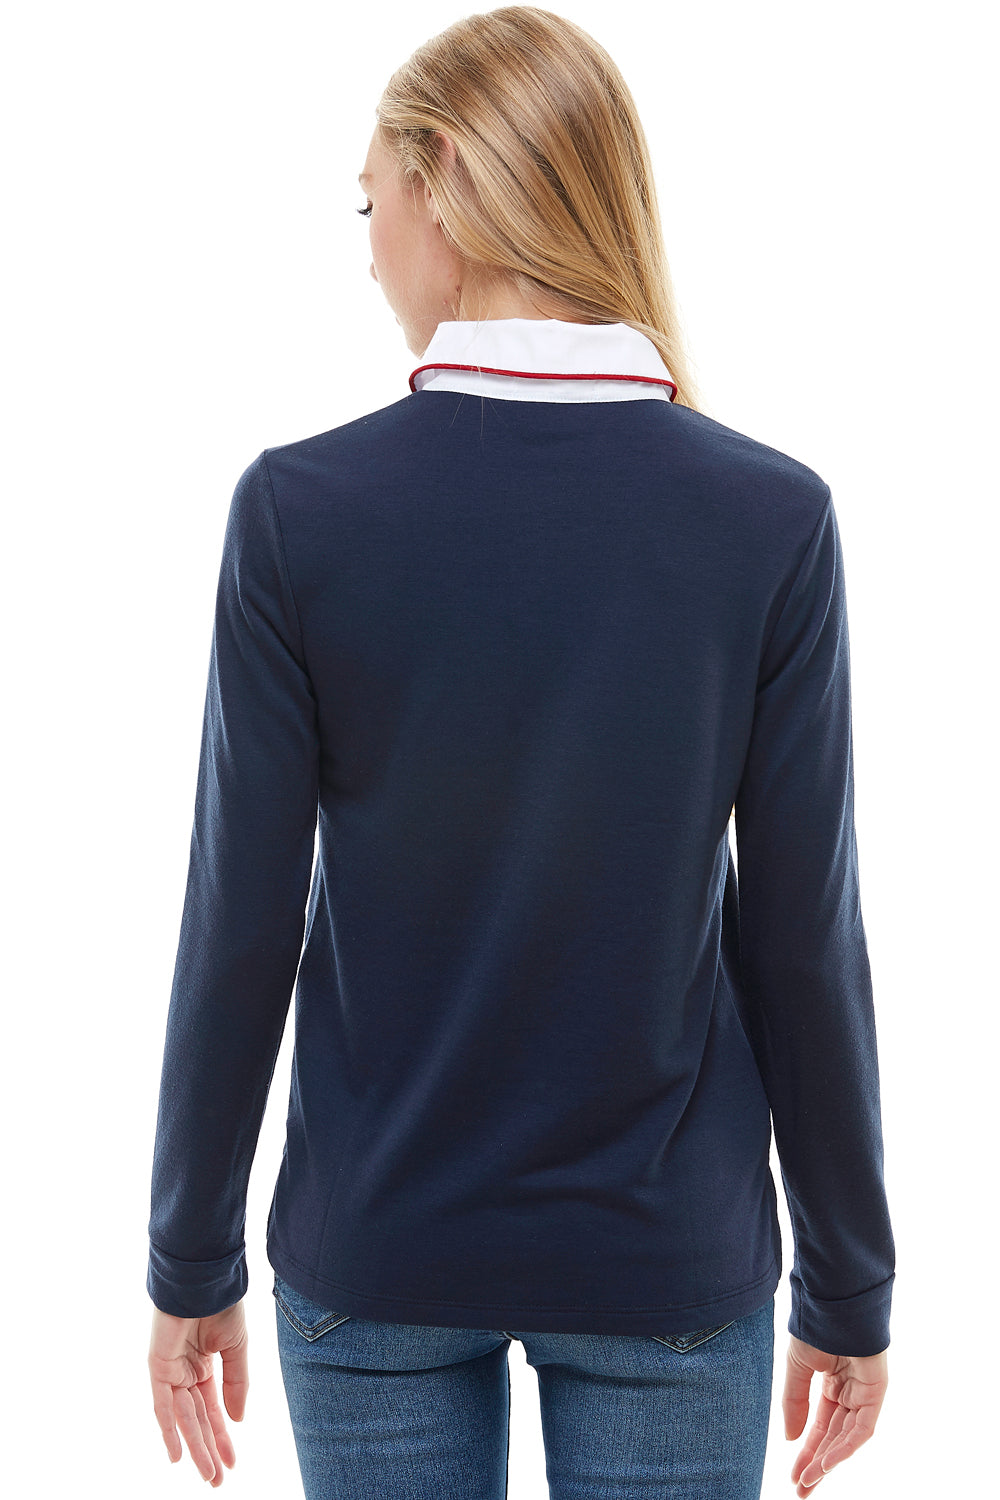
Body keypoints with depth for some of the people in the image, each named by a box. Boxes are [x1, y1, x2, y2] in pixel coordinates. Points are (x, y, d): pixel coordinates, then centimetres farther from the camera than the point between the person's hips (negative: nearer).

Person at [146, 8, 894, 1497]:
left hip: (374, 1257, 0)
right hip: (665, 1260, 0)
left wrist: (191, 1263, 4)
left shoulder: (299, 508, -15)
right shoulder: (774, 518, -14)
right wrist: (850, 1288, 4)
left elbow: (241, 927, -10)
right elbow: (801, 940, -9)